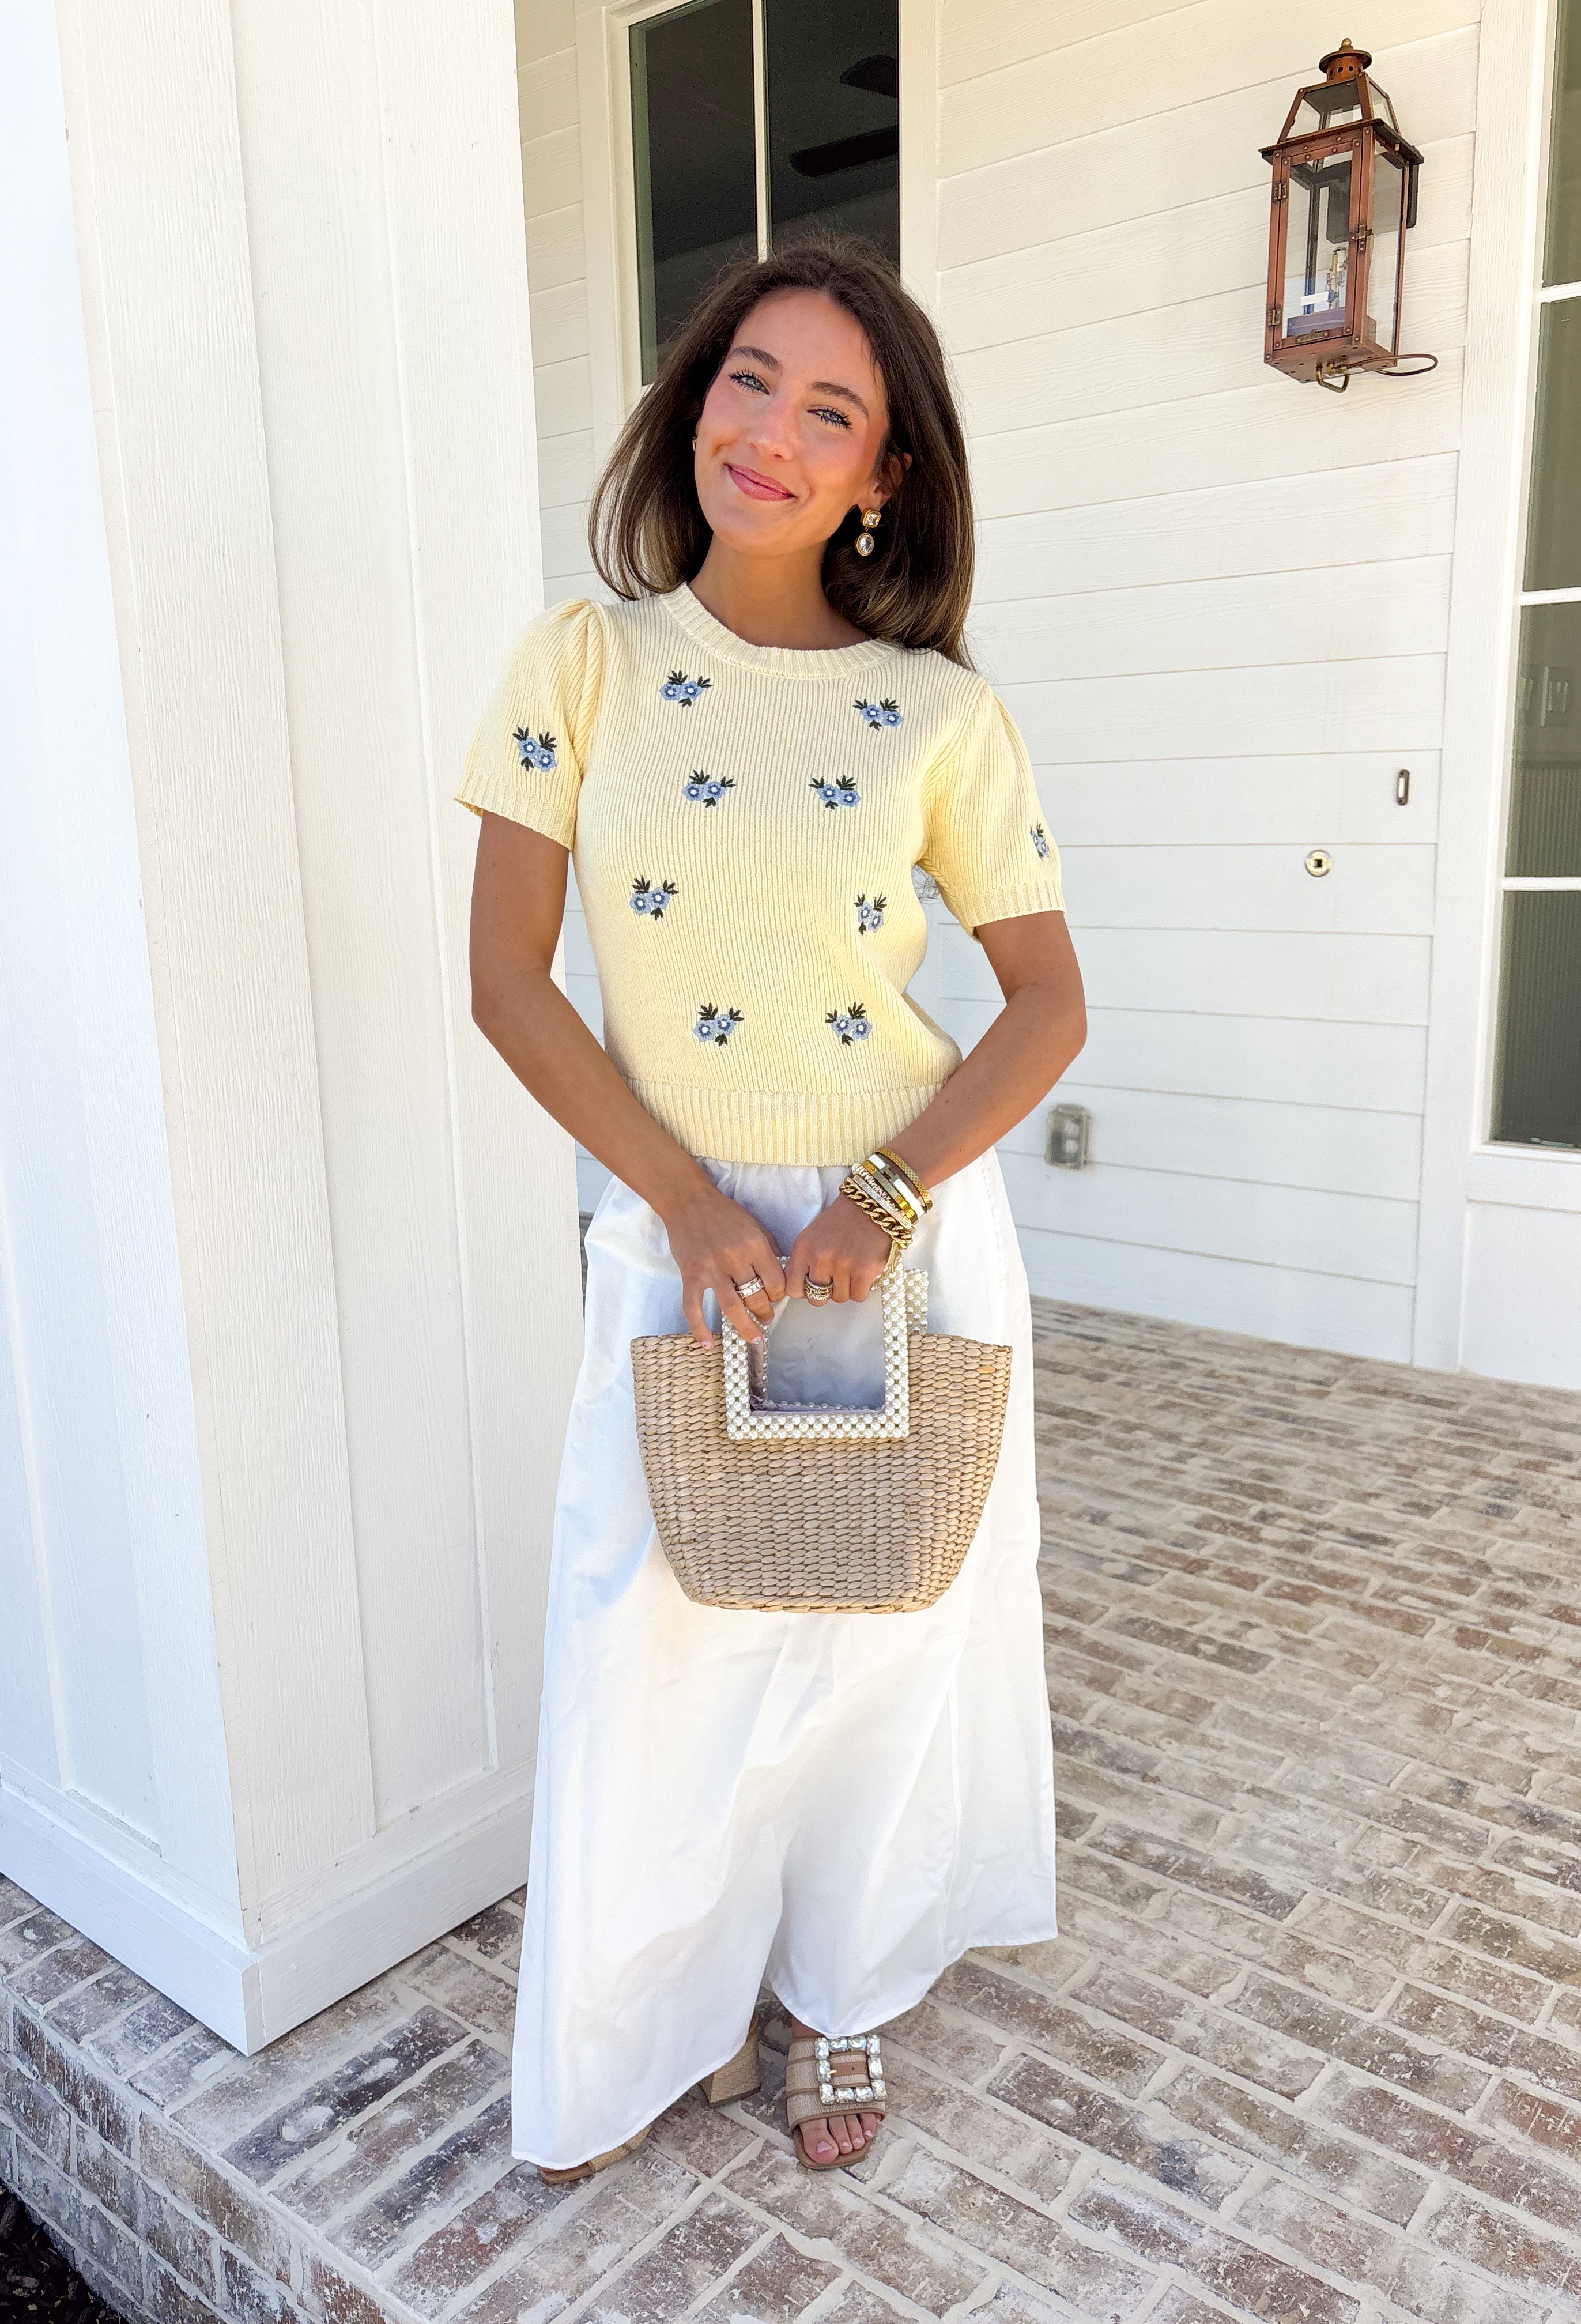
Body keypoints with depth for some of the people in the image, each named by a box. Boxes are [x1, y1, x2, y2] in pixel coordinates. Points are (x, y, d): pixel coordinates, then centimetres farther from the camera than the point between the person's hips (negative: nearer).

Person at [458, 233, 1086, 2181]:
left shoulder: (939, 716, -4)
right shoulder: (585, 665, -3)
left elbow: (1047, 1004, -1)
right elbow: (507, 979, -6)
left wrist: (886, 1198, -15)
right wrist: (689, 1202, -13)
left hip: (908, 1226, 1)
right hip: (678, 1233, 0)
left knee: (883, 1625, 13)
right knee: (656, 1635, 9)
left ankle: (840, 2002, 41)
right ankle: (662, 2023, 38)